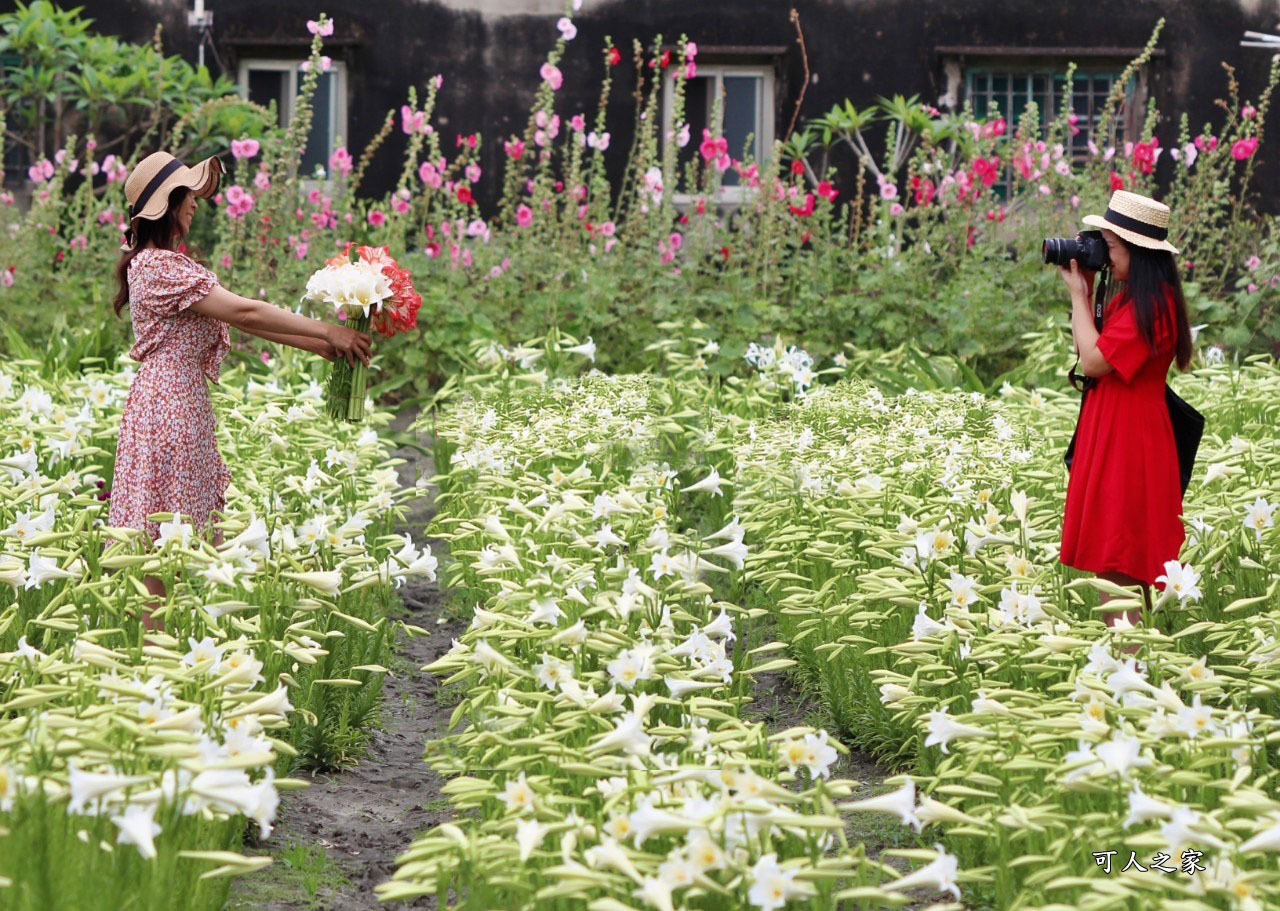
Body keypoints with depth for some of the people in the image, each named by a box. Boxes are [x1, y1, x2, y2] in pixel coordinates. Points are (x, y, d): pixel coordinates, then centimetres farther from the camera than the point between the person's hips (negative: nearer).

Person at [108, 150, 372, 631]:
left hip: (183, 405, 10)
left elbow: (240, 317, 14)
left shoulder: (165, 262, 16)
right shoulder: (160, 266, -15)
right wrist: (325, 332, -10)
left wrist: (317, 344, 7)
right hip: (169, 406, -10)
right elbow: (243, 312, -17)